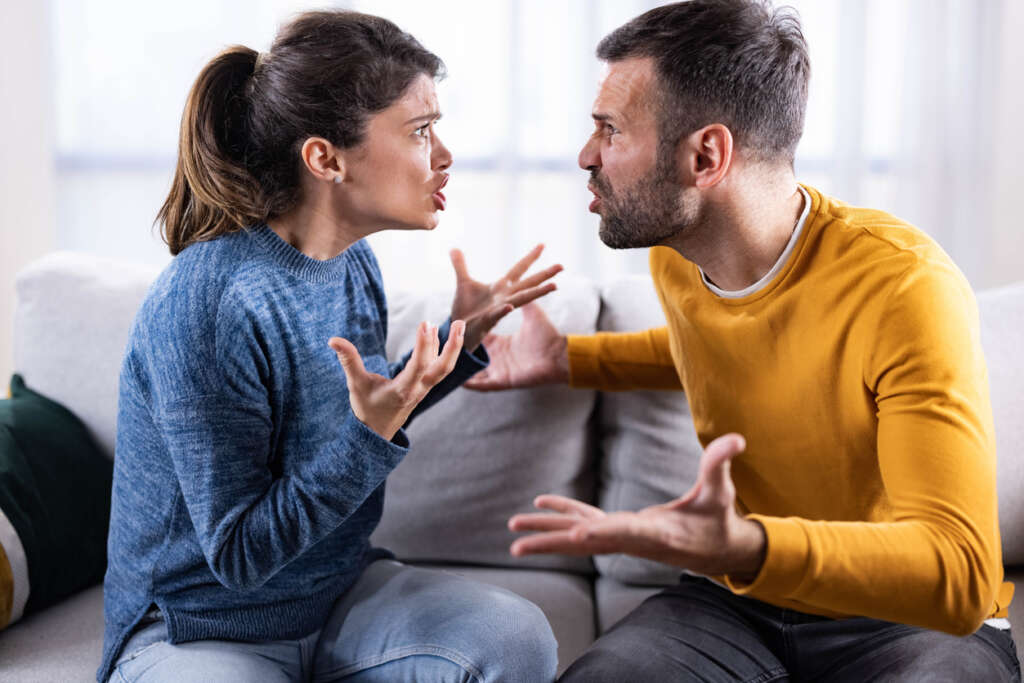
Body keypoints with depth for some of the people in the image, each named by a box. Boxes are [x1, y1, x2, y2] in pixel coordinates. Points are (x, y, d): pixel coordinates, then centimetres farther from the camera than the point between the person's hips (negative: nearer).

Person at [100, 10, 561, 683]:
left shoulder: (353, 263, -2)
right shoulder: (204, 303, -26)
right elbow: (238, 555, -22)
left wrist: (460, 338, 5)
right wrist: (373, 430, -32)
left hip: (337, 587, 6)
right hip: (197, 628, -6)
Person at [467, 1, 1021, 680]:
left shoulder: (905, 286, -24)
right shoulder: (673, 256, -2)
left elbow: (961, 574, -32)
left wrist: (741, 548, -48)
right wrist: (567, 359, 13)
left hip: (915, 621, -3)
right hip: (737, 604, 4)